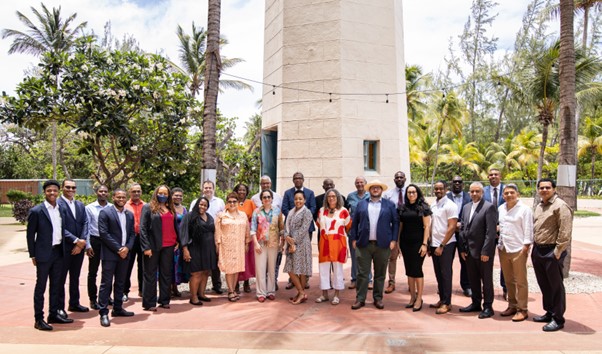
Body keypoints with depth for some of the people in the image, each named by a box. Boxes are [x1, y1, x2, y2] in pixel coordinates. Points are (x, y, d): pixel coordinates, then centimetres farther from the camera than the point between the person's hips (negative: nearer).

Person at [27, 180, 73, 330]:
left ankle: (54, 314, 25)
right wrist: (33, 255, -6)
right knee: (40, 287, 3)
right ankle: (38, 319, 11)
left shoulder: (61, 209, 7)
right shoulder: (36, 211, -9)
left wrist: (64, 248, 9)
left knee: (56, 285, 14)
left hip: (59, 252, 6)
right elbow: (30, 234, -6)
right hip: (44, 253, -5)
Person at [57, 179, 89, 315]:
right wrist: (76, 240, -16)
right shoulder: (58, 204, -9)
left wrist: (82, 241, -7)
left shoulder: (80, 205, 11)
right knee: (61, 278, 5)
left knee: (75, 277, 16)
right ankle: (59, 307, 16)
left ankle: (74, 303, 28)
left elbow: (85, 224, 6)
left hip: (79, 246, 6)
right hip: (64, 247, -6)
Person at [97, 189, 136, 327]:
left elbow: (132, 234, 11)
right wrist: (118, 249, -15)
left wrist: (127, 248, -7)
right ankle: (103, 313, 5)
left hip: (124, 253, 6)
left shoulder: (130, 214, 12)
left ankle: (117, 309, 23)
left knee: (120, 283, 13)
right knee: (106, 283, -2)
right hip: (109, 254, -5)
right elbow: (103, 233, -12)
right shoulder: (105, 212, -5)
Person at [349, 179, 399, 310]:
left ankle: (378, 298, 20)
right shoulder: (361, 204, 10)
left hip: (383, 245, 0)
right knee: (362, 273, 3)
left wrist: (393, 240, -3)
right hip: (363, 244, 1)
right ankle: (360, 299, 11)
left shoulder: (389, 204, 7)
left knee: (380, 274, 8)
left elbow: (395, 222, 4)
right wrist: (353, 239, 2)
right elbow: (354, 222, 9)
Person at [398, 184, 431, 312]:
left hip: (418, 242, -4)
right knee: (409, 270, 9)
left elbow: (427, 226, -6)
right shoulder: (403, 208, 8)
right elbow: (400, 225, 11)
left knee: (417, 270, -2)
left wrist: (424, 244, -12)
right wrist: (398, 242, 7)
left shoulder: (423, 207, -3)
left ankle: (419, 299, 9)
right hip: (405, 242, 4)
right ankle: (412, 297, 19)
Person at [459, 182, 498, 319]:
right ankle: (476, 303, 28)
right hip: (469, 251, 6)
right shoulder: (466, 207, 12)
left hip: (483, 251, -6)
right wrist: (463, 248, 7)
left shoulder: (489, 207, -10)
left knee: (486, 279, 6)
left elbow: (491, 231, -15)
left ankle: (488, 306, 18)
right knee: (473, 279, 15)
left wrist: (485, 251, -18)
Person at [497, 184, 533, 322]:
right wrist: (499, 243, 8)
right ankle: (512, 306, 26)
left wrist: (526, 247, -13)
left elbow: (528, 230, -9)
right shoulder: (501, 209, 10)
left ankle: (522, 309, 11)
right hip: (503, 249, 6)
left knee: (520, 281, 2)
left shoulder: (524, 209, -6)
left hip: (518, 250, -6)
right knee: (509, 281, 15)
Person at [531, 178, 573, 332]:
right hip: (537, 250, 8)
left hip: (552, 252, -8)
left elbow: (565, 232, -17)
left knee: (556, 286, 3)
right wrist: (534, 247, 13)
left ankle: (558, 319, 14)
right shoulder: (539, 206, 13)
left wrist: (557, 252, -18)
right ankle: (549, 313, 31)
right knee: (544, 285, 17)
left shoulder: (560, 206, -12)